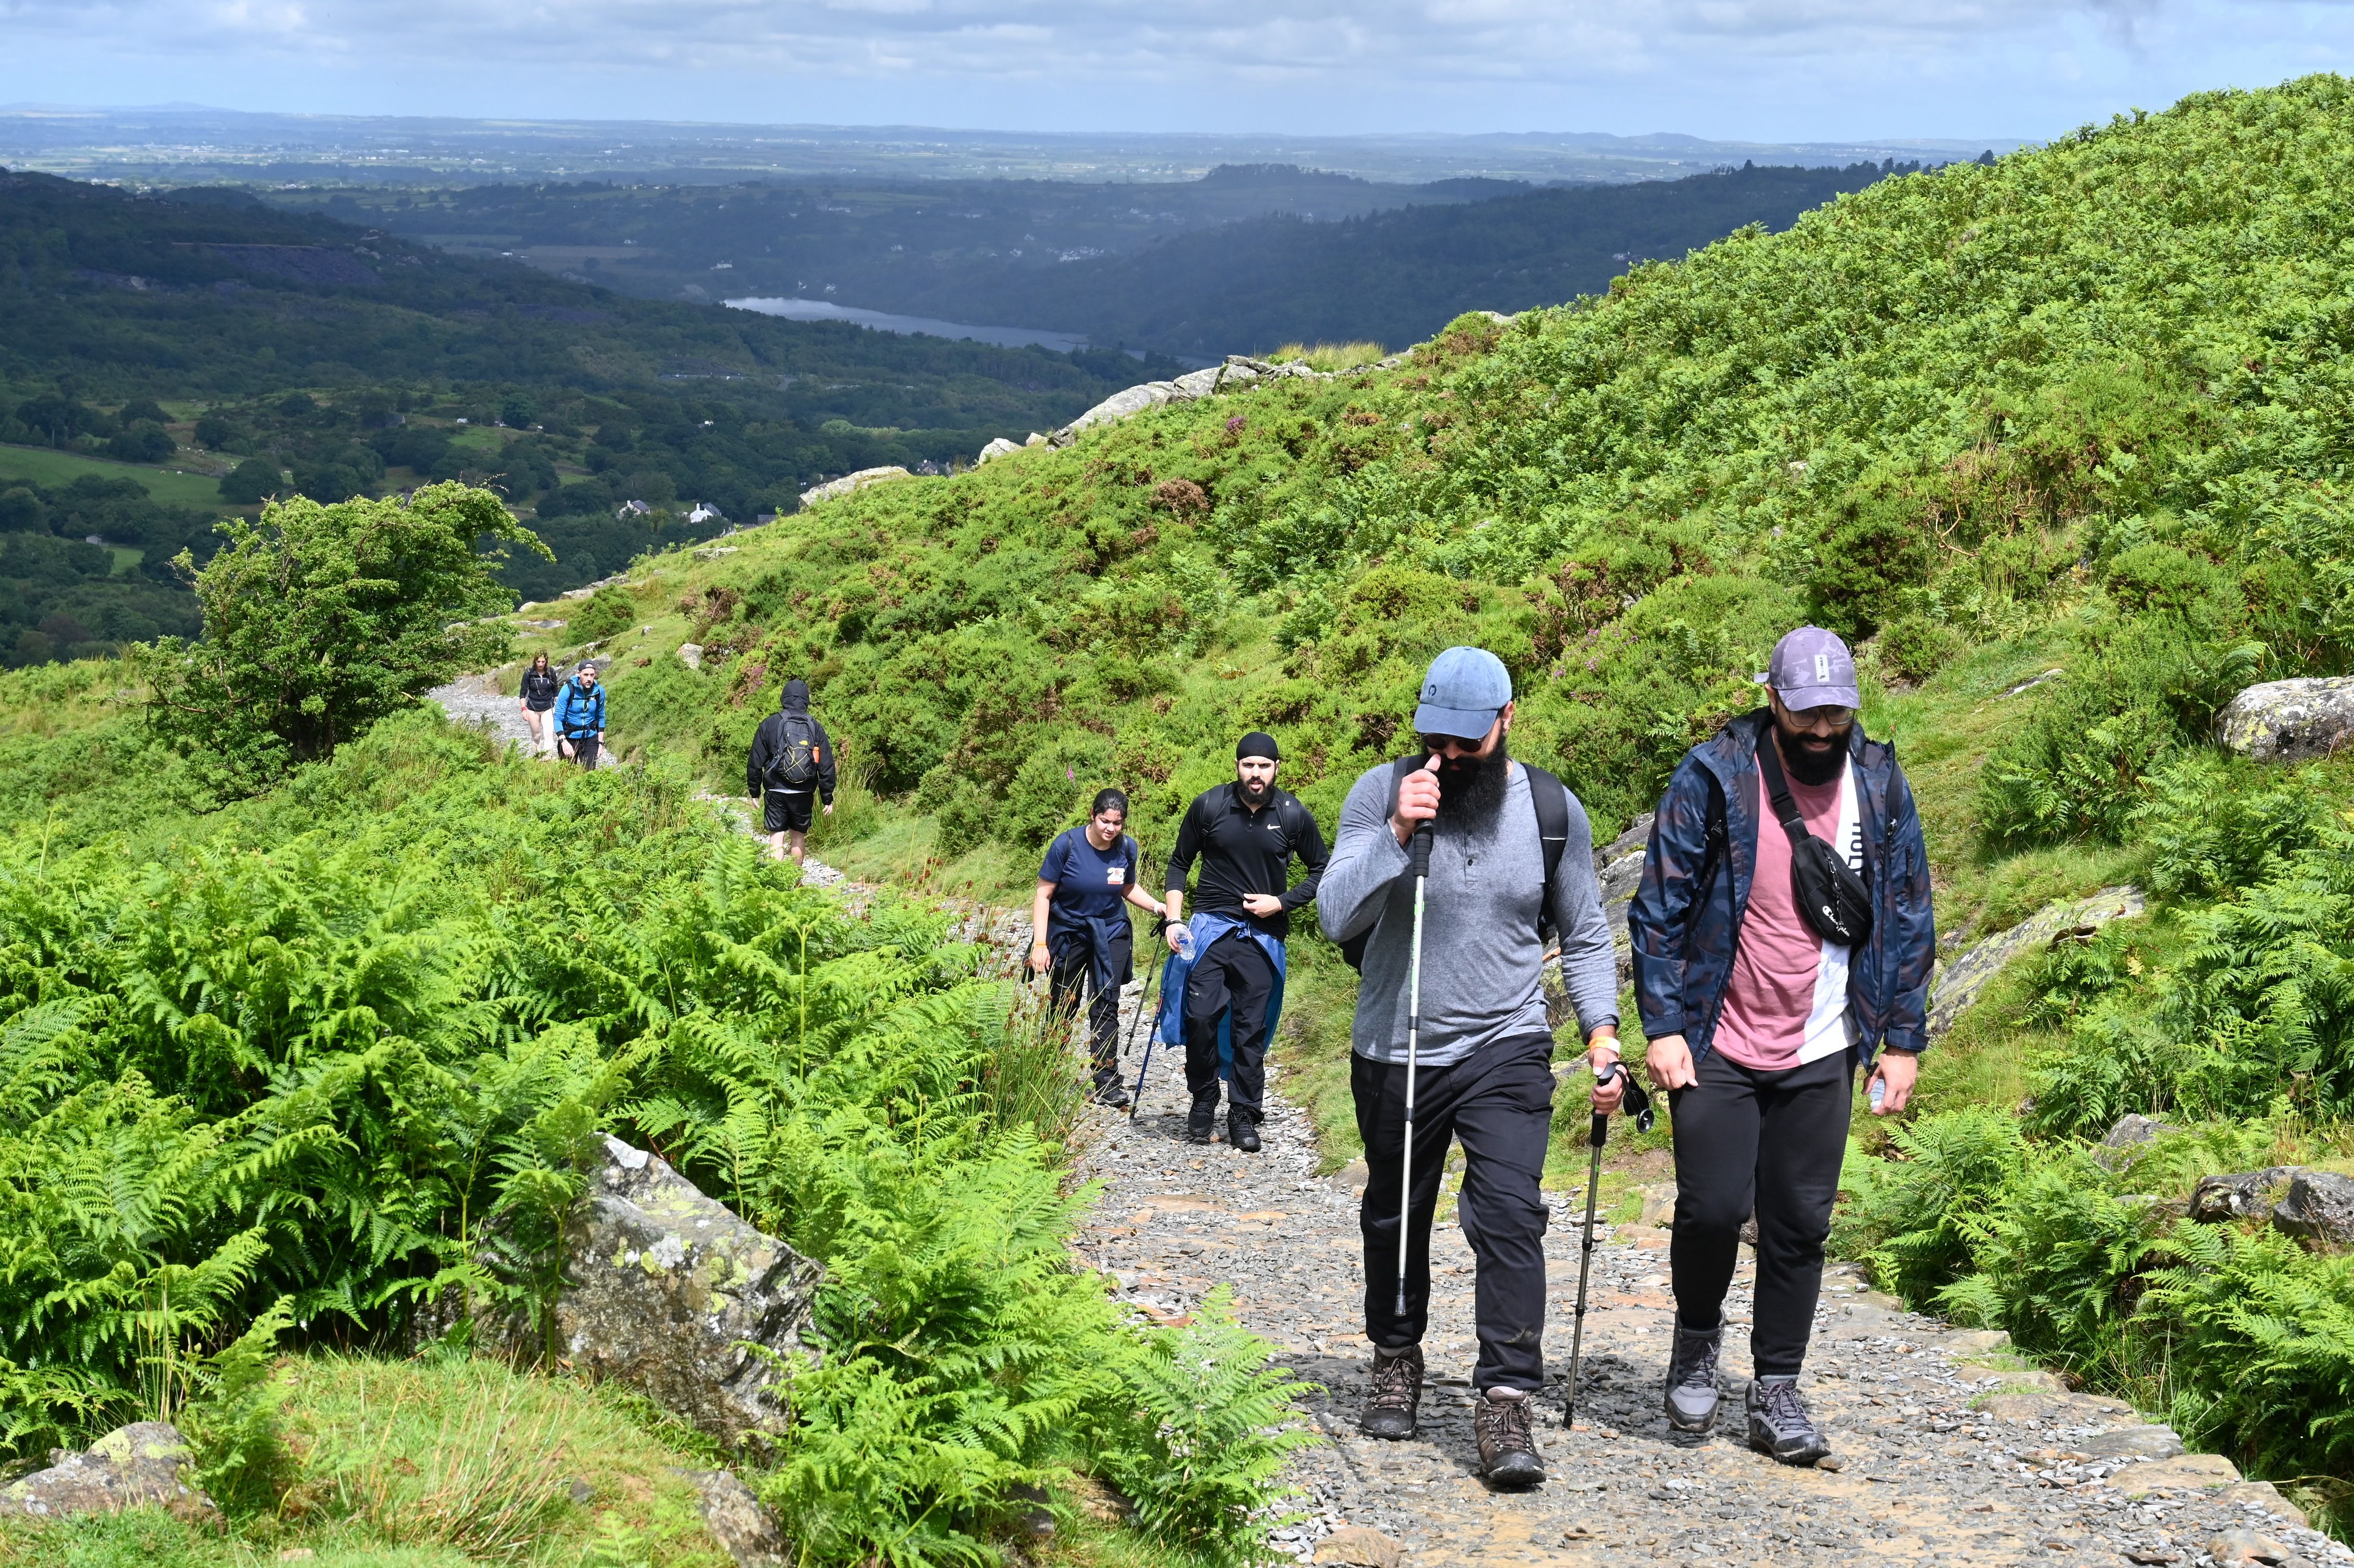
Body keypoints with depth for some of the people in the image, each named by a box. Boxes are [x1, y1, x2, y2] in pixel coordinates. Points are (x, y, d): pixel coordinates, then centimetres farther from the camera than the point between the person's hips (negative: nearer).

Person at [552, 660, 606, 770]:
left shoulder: (599, 691, -6)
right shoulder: (568, 689, -15)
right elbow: (558, 719, -14)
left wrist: (600, 743, 5)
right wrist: (564, 742, -25)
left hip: (590, 739, 2)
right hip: (570, 738, -2)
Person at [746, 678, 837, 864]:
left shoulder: (769, 724, -1)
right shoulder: (815, 728, 2)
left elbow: (755, 762, 1)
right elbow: (827, 766, 3)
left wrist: (754, 791, 11)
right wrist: (828, 798, 10)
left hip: (776, 791, -2)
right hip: (804, 793, 2)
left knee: (777, 836, -2)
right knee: (799, 835, 13)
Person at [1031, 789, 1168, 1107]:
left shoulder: (1127, 848, -7)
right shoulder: (1068, 845, -17)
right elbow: (1043, 895, -12)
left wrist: (1158, 907, -6)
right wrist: (1040, 944, -17)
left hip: (1111, 933, 2)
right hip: (1068, 932, -2)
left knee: (1106, 1005, -5)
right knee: (1063, 1006, 6)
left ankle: (1107, 1082, -4)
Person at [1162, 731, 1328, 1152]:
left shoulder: (1294, 815, -2)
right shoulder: (1208, 806, -2)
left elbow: (1320, 870, 9)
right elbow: (1179, 863, 8)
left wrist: (1282, 902, -5)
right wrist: (1175, 919, -2)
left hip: (1263, 936, 0)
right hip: (1211, 927, 0)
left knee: (1252, 1030, 2)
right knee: (1201, 1016, -9)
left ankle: (1244, 1116, 12)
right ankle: (1203, 1102, 10)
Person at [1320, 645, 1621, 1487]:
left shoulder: (1553, 810, -2)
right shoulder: (1382, 792, -9)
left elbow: (1584, 934, 9)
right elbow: (1337, 916, -17)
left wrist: (1601, 1026, -4)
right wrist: (1398, 834, -29)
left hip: (1506, 1050, 0)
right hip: (1394, 1051, 1)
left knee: (1509, 1214, -15)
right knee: (1395, 1219, 15)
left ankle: (1505, 1402, -13)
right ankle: (1396, 1361, 38)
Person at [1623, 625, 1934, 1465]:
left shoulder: (1879, 782, 2)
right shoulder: (1713, 775, -8)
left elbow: (1909, 917, 9)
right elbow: (1661, 907, -4)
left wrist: (1903, 1039, 6)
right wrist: (1662, 1025, -9)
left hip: (1821, 1052, 3)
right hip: (1717, 1044, -2)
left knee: (1800, 1225, 4)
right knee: (1713, 1207, -7)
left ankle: (1777, 1393, 16)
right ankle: (1697, 1340, 21)